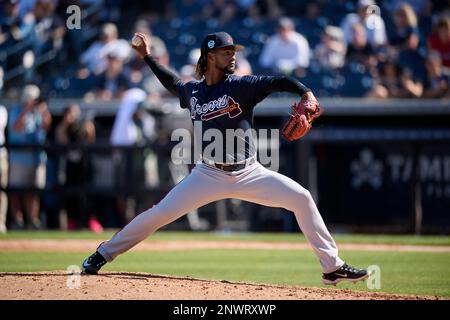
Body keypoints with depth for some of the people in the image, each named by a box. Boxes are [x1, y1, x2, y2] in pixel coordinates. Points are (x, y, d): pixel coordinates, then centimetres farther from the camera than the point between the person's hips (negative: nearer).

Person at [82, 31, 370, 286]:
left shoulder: (241, 85, -5)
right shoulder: (192, 91, 4)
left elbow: (278, 82, -18)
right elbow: (173, 83, 27)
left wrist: (306, 93, -36)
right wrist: (147, 57, 25)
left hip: (248, 173, -1)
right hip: (209, 175, 1)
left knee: (301, 198, -15)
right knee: (160, 214, -9)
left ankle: (333, 267, -6)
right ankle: (103, 255, 8)